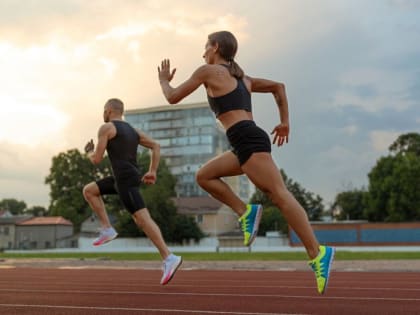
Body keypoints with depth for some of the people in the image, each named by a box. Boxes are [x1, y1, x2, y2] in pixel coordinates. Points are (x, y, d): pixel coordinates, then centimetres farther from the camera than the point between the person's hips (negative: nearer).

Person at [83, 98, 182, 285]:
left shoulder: (106, 128, -2)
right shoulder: (132, 130, 22)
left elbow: (97, 160, -4)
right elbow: (156, 146, 15)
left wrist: (89, 152, 19)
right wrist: (152, 172, 12)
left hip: (125, 179, -9)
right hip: (127, 178, 9)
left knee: (142, 219, -15)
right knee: (88, 191, 18)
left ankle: (169, 258, -21)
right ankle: (107, 230, 12)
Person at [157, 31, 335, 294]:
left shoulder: (208, 71, 6)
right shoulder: (242, 77, 27)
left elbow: (173, 97, 11)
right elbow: (278, 86, 29)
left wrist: (164, 80, 32)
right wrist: (285, 122, 27)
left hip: (248, 140, -9)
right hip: (250, 140, 9)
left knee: (280, 196, -14)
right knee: (204, 176, 16)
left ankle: (317, 253, -18)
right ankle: (245, 212, 3)